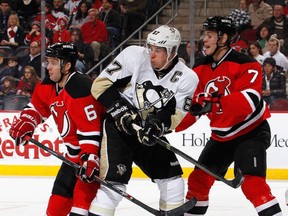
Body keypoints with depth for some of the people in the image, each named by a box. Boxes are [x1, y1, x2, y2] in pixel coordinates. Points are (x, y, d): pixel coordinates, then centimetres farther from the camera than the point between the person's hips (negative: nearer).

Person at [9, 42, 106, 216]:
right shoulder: (48, 86, 1)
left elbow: (90, 129, -31)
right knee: (62, 188, 14)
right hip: (75, 149, 9)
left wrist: (89, 158, -35)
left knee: (85, 187, -20)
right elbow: (36, 108, 19)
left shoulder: (80, 89, -28)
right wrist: (24, 125, 2)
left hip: (97, 145, -9)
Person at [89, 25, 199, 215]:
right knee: (115, 181, -18)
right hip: (118, 128, -5)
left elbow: (175, 115, -10)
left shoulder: (187, 78, -8)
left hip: (149, 134, 5)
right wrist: (121, 111, -23)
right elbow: (101, 85, -14)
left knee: (172, 178, 6)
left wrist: (158, 124, -31)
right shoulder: (134, 56, -17)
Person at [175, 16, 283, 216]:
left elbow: (250, 100, -34)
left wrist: (215, 103, -45)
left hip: (251, 132, -7)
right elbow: (193, 107, 5)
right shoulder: (201, 68, 2)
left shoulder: (245, 64, -20)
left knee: (251, 182, -23)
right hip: (221, 136, 7)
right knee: (199, 178, 10)